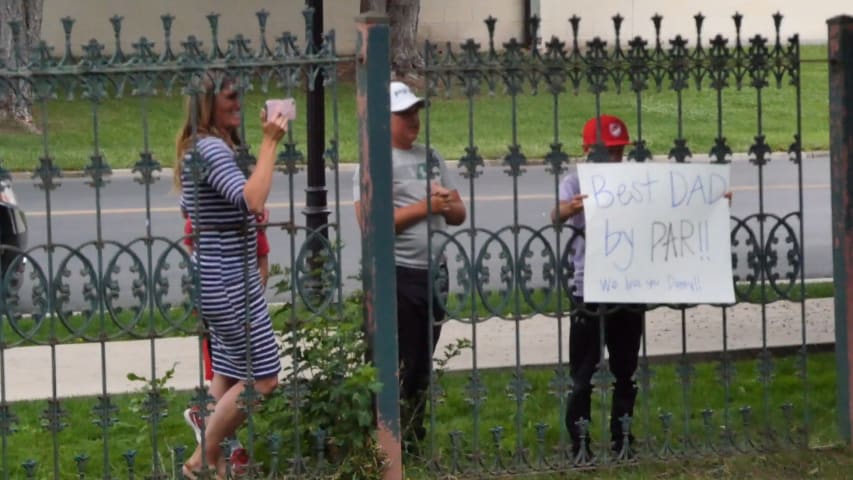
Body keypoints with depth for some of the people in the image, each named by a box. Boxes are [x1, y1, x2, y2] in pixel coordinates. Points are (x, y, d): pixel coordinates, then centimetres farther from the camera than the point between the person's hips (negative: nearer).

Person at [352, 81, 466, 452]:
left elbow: (458, 214, 17)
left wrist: (446, 203, -7)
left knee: (422, 365, 14)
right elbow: (369, 221, -18)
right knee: (399, 366, -4)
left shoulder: (431, 157, 14)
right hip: (397, 273, -7)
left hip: (434, 270, 7)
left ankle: (415, 441, 24)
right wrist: (424, 207, -16)